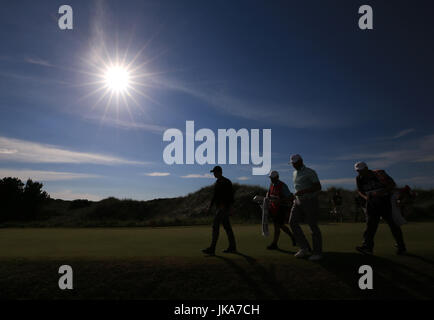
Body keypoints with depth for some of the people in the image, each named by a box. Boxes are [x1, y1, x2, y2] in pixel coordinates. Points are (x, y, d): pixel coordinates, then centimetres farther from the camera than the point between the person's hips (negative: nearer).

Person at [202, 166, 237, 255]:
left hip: (224, 207, -10)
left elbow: (231, 195, -16)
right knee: (227, 227, 13)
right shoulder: (217, 182, 16)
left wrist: (229, 208, -21)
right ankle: (232, 247, 20)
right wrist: (210, 206, 20)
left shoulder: (226, 182, -13)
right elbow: (215, 195, 22)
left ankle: (212, 249, -9)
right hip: (219, 207, 10)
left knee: (215, 226, -11)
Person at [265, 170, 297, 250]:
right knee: (281, 226, 15)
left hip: (282, 208, -8)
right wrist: (267, 197, -2)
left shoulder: (282, 186, -17)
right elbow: (268, 192, 20)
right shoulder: (272, 184, 6)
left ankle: (274, 244, -2)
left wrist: (279, 200, -28)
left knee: (277, 225, -9)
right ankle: (293, 237, 34)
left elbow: (290, 197, -19)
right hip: (274, 208, 8)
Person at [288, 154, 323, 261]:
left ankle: (318, 253, 8)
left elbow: (318, 187, -17)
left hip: (310, 201, -7)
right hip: (298, 201, 7)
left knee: (313, 226, -3)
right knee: (293, 222, -5)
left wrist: (303, 191, -25)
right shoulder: (295, 173, 14)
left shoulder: (310, 172, -11)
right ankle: (304, 248, 2)